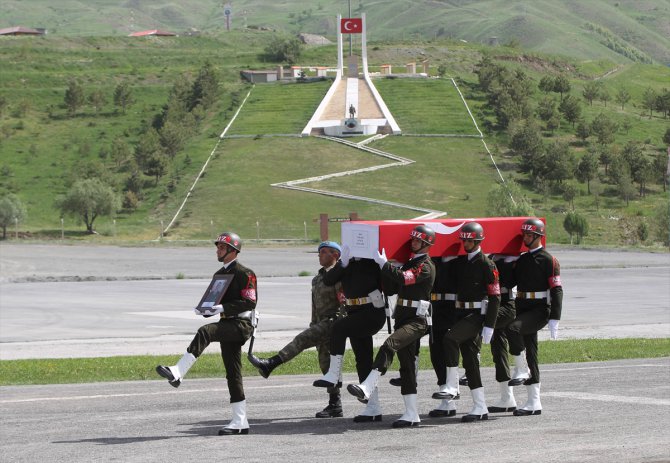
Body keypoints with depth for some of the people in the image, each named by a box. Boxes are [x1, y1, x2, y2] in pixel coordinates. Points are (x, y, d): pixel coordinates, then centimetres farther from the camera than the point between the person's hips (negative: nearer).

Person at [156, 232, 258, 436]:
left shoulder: (245, 273, -7)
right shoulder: (219, 274, 20)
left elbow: (250, 303, -15)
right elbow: (215, 301, 25)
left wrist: (223, 308, -23)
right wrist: (205, 309, 2)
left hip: (241, 324, -9)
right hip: (227, 325, 9)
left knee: (205, 332, -31)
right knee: (233, 374, 6)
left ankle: (177, 373, -39)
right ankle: (240, 422, 8)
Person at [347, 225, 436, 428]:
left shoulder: (426, 267, -9)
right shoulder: (410, 262, 20)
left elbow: (402, 278, -23)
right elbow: (395, 286, 28)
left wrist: (383, 263, -18)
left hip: (417, 320, -9)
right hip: (402, 317, 9)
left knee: (389, 345, -29)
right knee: (406, 365, 7)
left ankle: (367, 387, -41)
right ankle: (411, 415, 8)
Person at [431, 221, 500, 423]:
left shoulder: (486, 265, -9)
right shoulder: (460, 261, 12)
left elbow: (495, 297, -11)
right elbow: (455, 286, 22)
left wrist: (489, 326, -16)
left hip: (477, 315, -8)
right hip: (461, 313, 8)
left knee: (450, 338, -28)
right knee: (469, 360, 6)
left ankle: (451, 387, -23)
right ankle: (480, 408, 10)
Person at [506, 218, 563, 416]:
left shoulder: (549, 260, -6)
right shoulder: (522, 259, 15)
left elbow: (556, 290, -11)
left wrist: (554, 320, -17)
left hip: (539, 310, -7)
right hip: (522, 308, 7)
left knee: (513, 328, -31)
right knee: (530, 354, 6)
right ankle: (534, 403, 9)